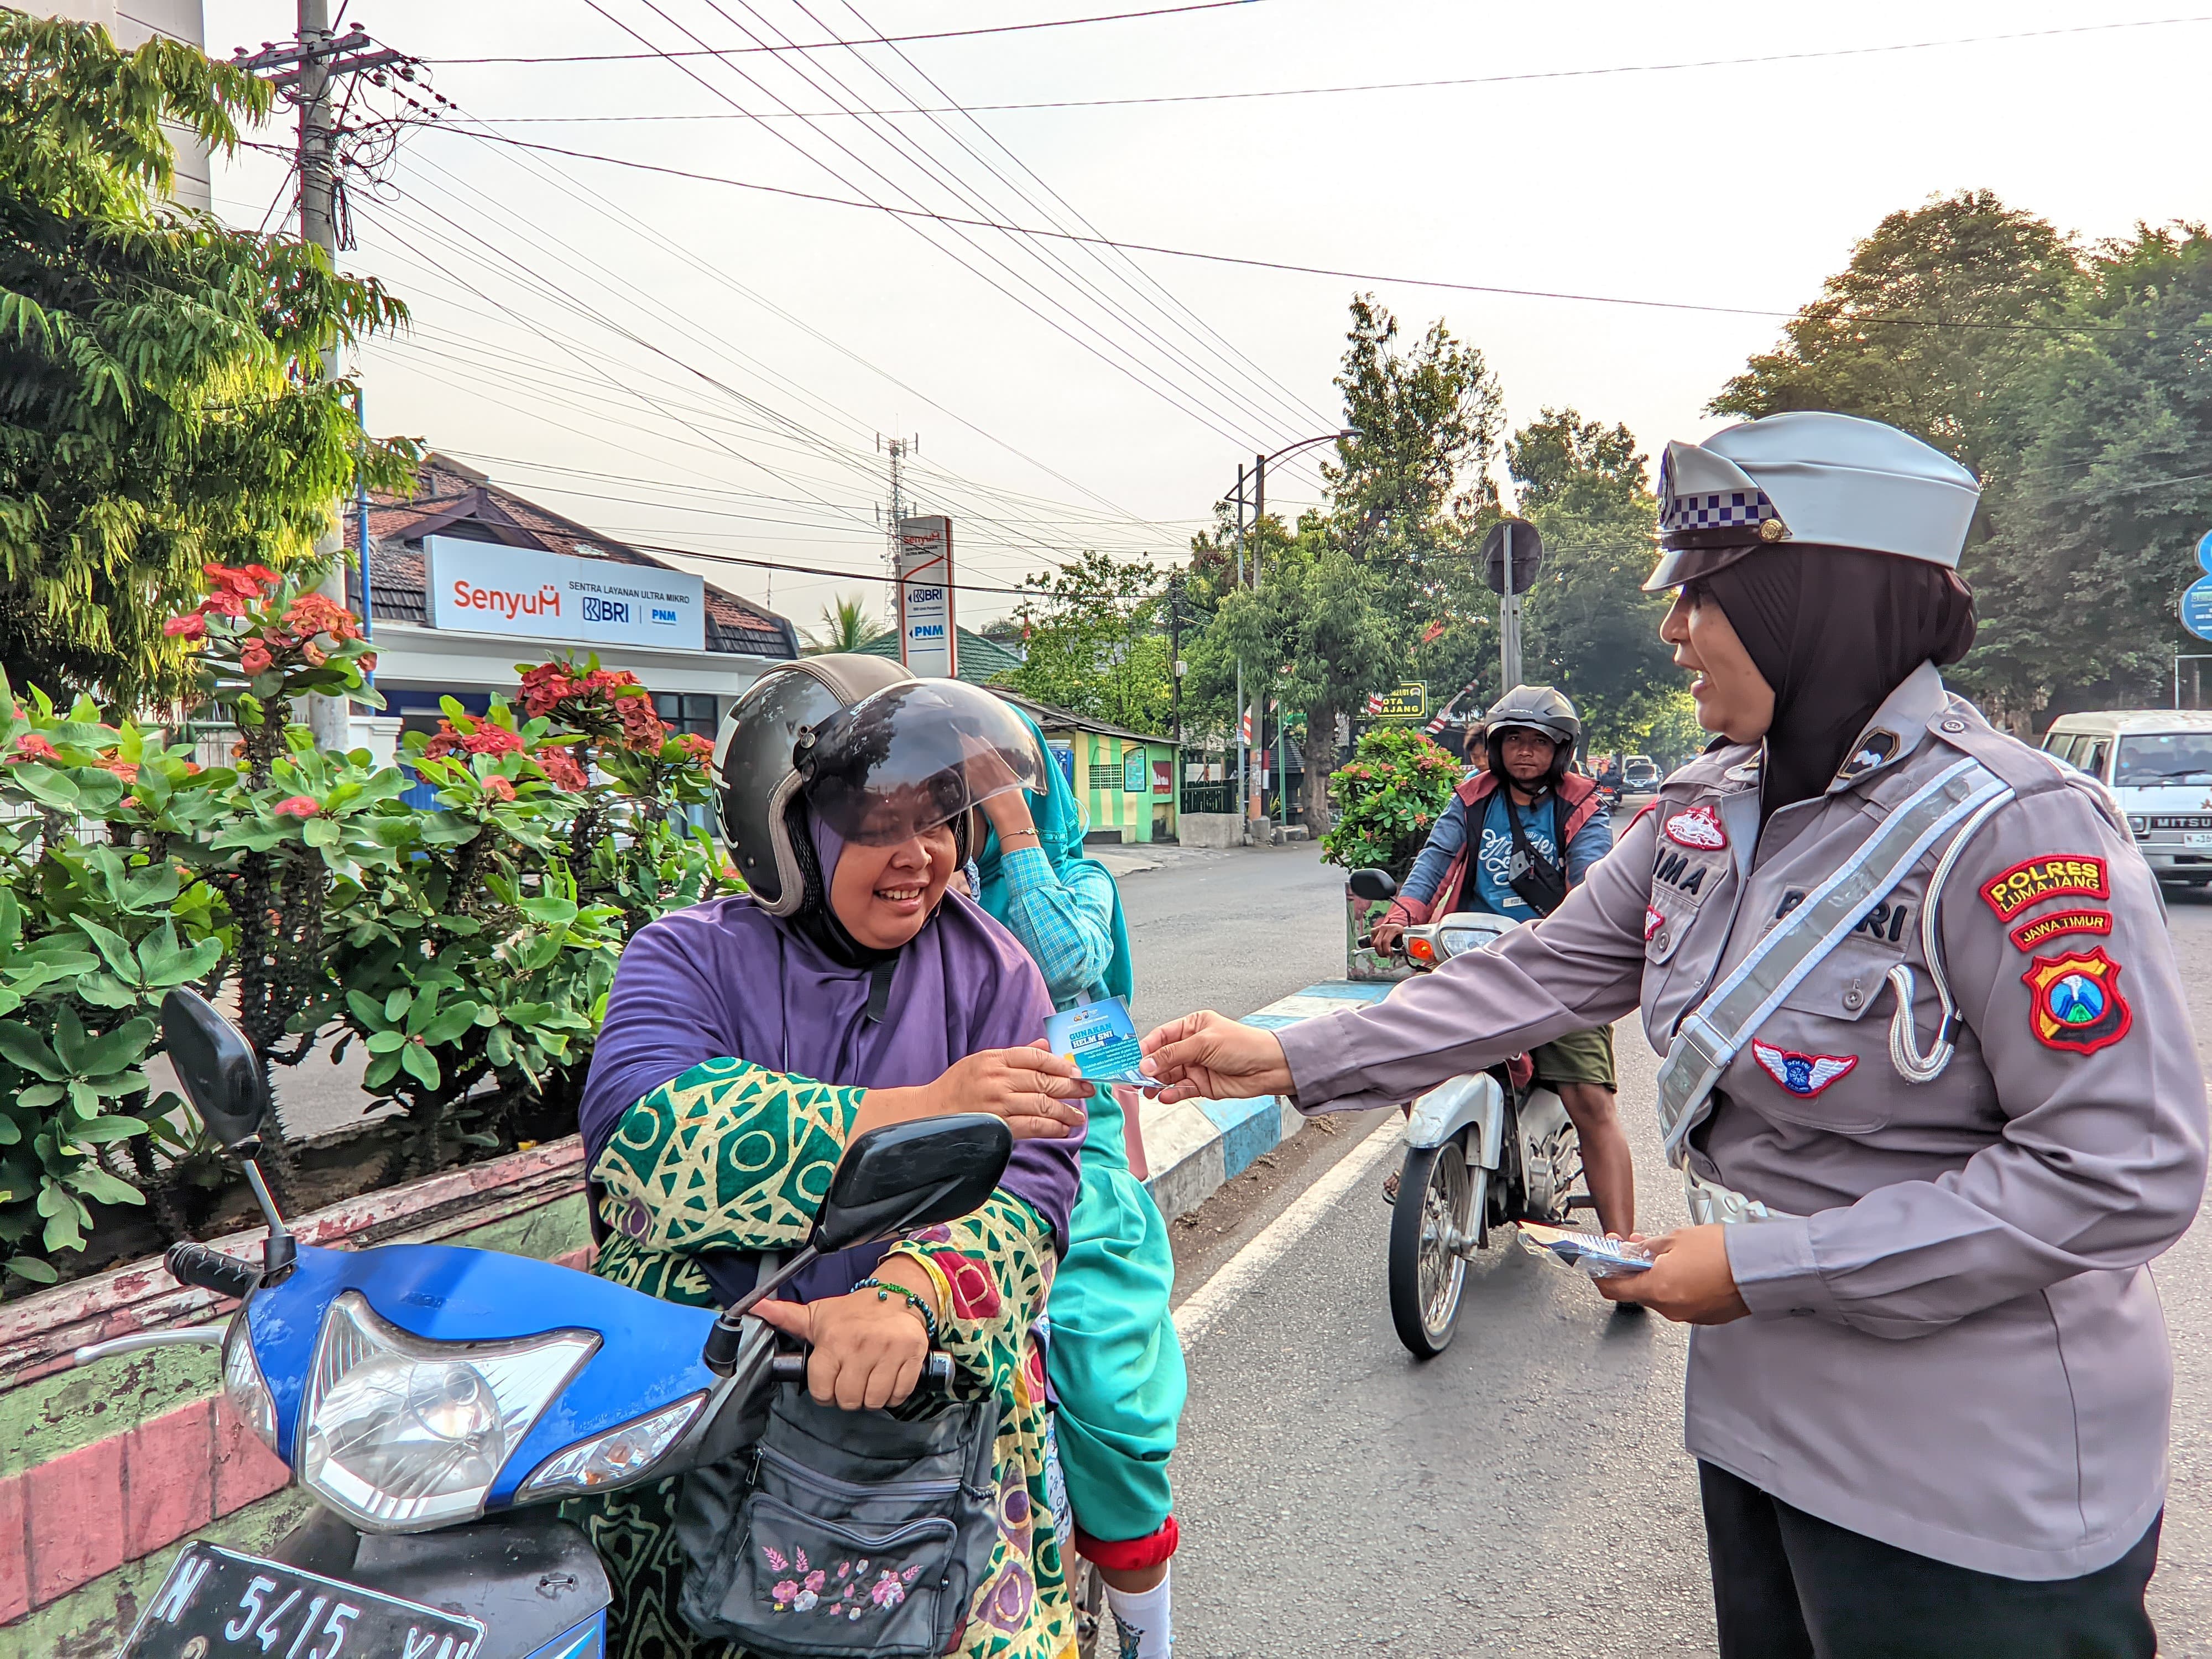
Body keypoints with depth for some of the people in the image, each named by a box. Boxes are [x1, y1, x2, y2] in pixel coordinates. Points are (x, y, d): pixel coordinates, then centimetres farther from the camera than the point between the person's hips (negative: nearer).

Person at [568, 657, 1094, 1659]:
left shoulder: (990, 970, 5)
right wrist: (918, 1112, -20)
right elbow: (636, 1129, -17)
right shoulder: (691, 957, 2)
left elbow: (1029, 1180, -6)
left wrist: (905, 1294, -27)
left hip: (927, 1389, 0)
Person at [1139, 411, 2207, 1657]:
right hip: (1759, 1406, 7)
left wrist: (1767, 1265, -23)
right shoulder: (1712, 809, 1)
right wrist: (1293, 1059, -1)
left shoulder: (2014, 831, -23)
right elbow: (1542, 975, 2)